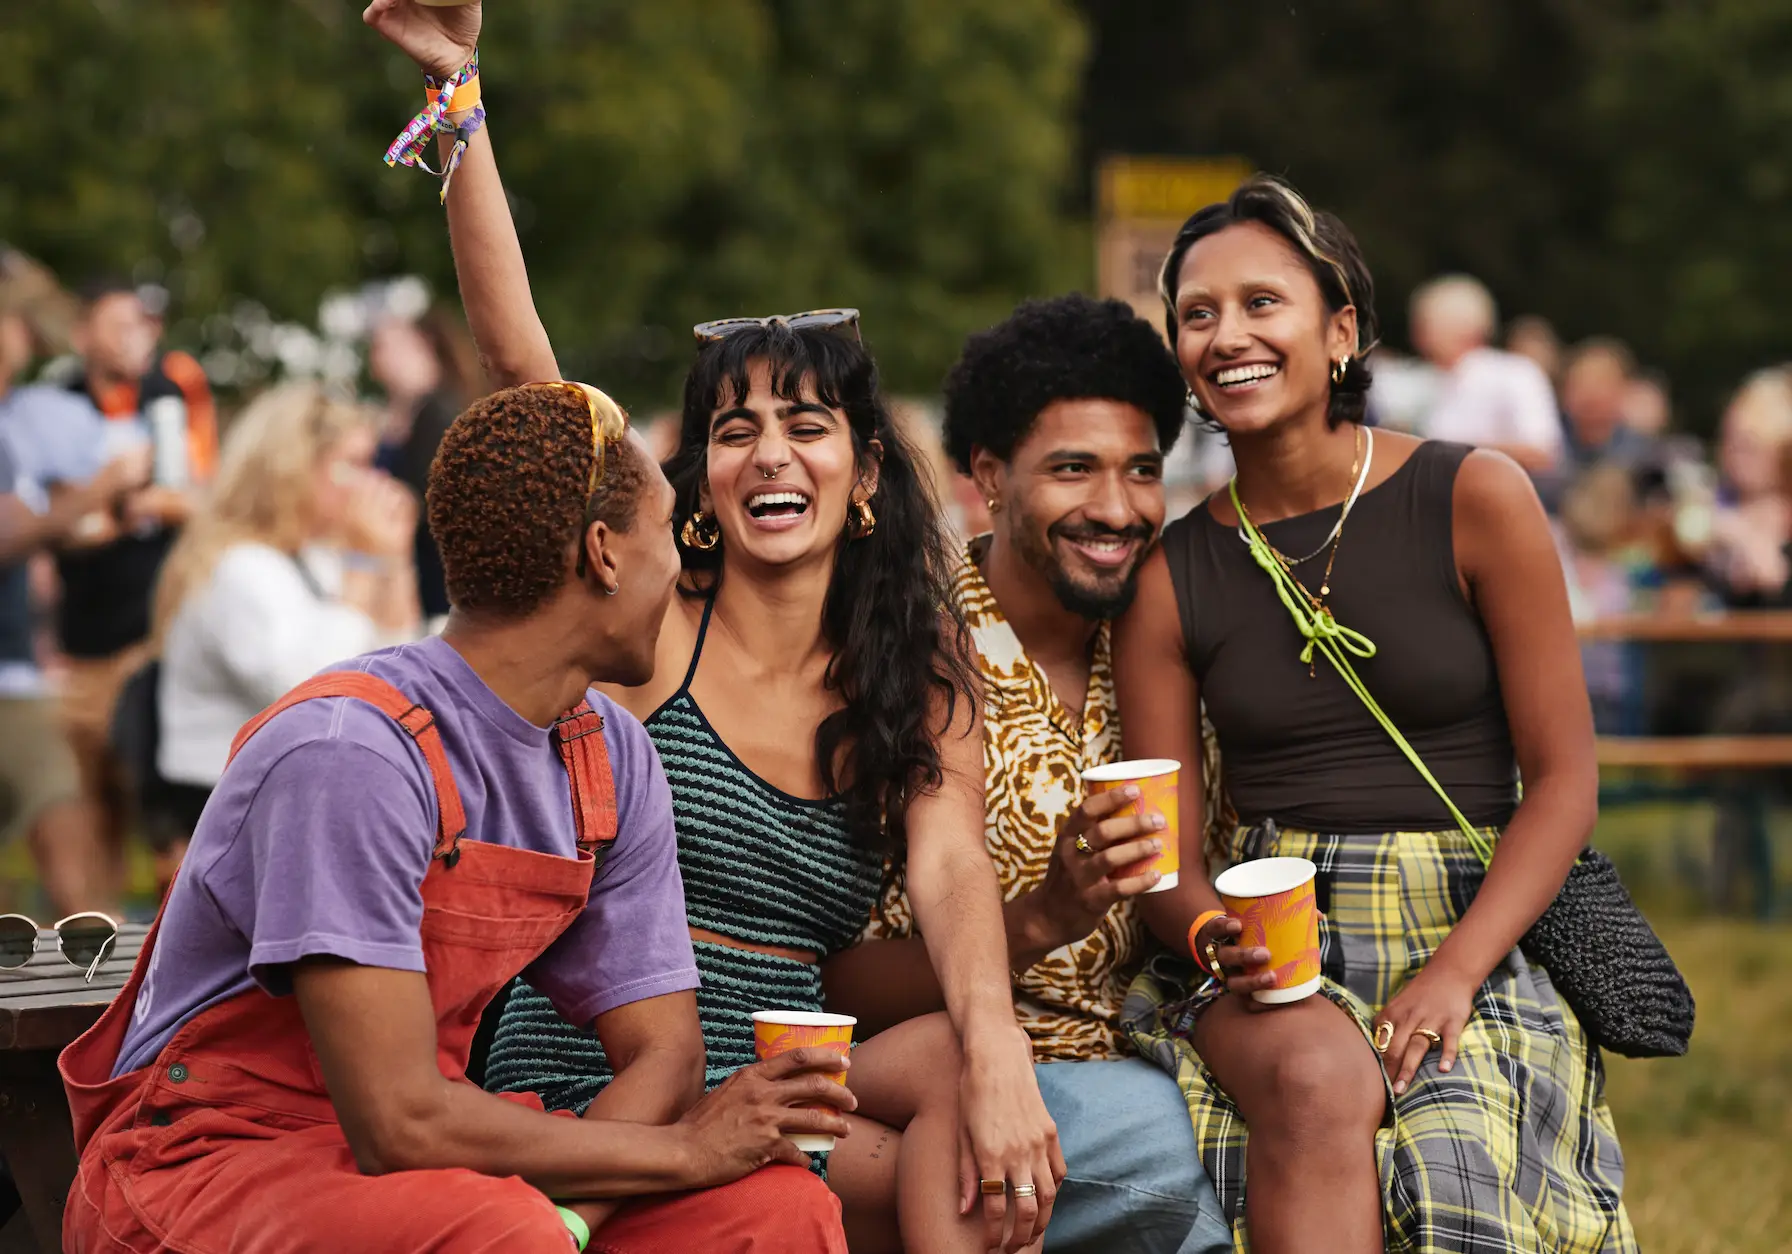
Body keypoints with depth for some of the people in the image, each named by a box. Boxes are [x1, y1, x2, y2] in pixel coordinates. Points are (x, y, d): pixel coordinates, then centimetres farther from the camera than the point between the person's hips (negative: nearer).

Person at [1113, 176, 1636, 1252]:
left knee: (1456, 1154, -34)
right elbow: (1168, 857, 7)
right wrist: (1214, 936, -18)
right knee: (1316, 1082, -34)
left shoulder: (1475, 499, 1)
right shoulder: (1170, 576, 8)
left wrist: (1452, 974, -15)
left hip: (1475, 933, -1)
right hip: (1268, 950, 2)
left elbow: (1564, 780, -1)